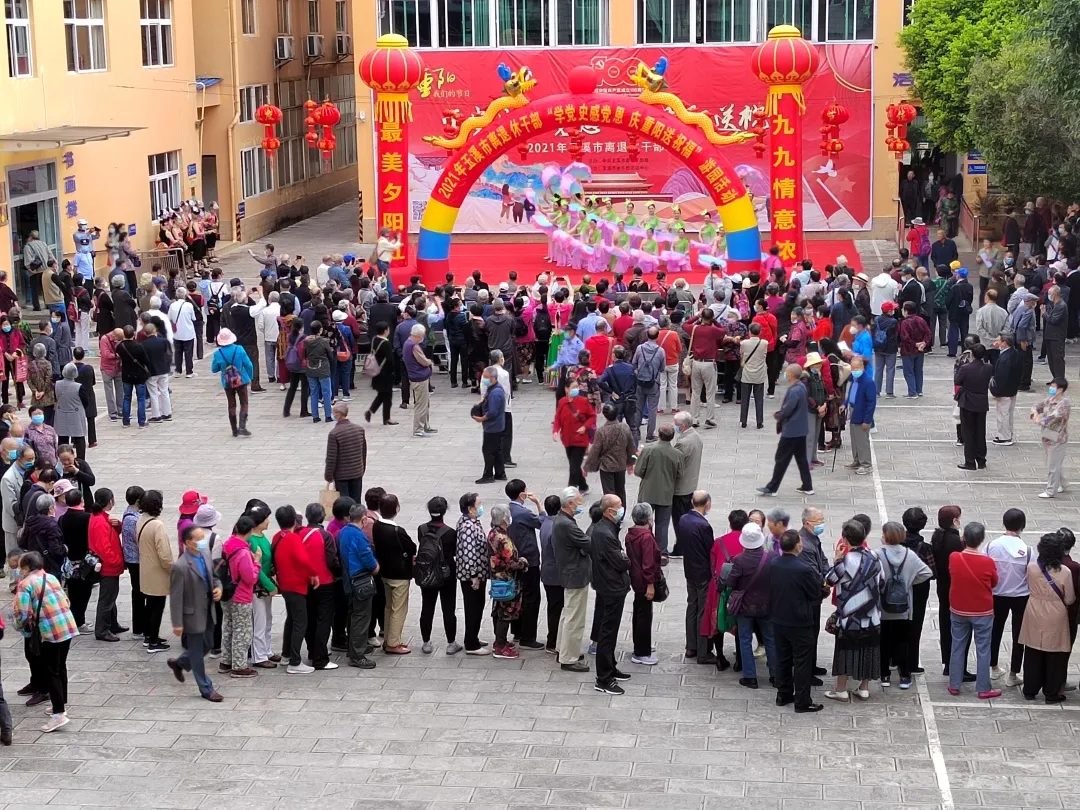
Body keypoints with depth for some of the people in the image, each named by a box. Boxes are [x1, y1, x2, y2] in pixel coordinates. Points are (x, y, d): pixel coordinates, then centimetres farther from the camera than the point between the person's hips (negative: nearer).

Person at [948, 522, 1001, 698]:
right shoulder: (988, 562, -19)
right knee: (983, 650, 6)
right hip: (982, 612, -3)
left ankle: (954, 685, 20)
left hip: (958, 610, 3)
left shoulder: (953, 558, -13)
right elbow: (994, 583, -1)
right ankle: (983, 689, 11)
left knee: (958, 648, 14)